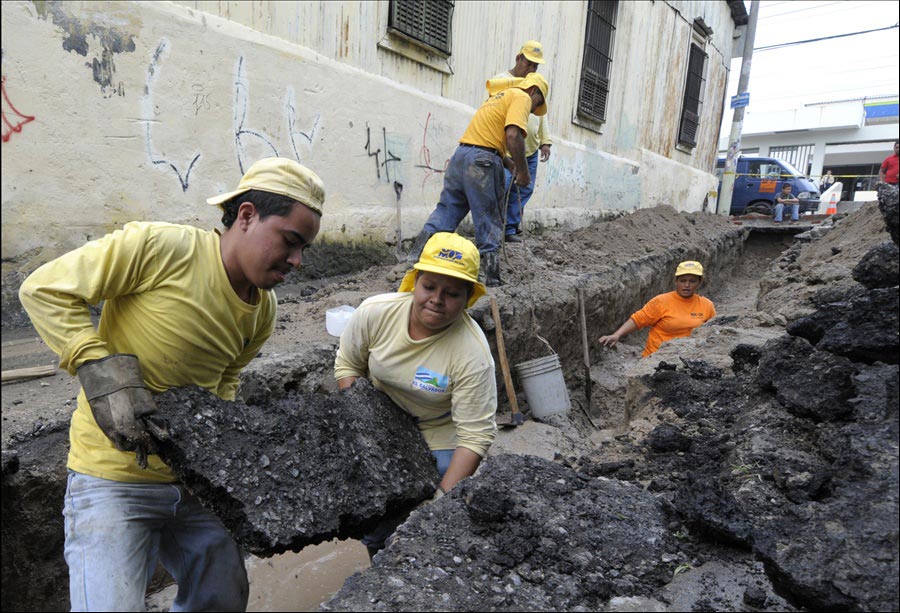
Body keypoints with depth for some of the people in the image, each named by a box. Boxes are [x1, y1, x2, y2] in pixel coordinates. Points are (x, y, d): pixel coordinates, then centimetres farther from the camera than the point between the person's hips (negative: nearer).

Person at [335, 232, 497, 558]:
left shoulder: (473, 354, -30)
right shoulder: (375, 312, -21)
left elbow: (476, 435, -25)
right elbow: (347, 363, -3)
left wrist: (443, 496, -28)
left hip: (437, 438, -2)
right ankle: (375, 551, 32)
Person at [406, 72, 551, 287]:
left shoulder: (500, 96, 29)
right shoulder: (521, 97, 1)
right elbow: (513, 135, -15)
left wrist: (510, 163, 28)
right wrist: (523, 171, -9)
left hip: (460, 154, 8)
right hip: (482, 160, -8)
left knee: (446, 210, 11)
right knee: (490, 222, -1)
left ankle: (416, 258, 7)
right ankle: (492, 278, 4)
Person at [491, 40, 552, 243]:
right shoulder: (501, 80, 0)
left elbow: (542, 114, 23)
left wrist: (545, 142, 13)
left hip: (530, 151, 6)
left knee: (524, 190, 4)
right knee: (502, 187, -12)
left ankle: (510, 228, 12)